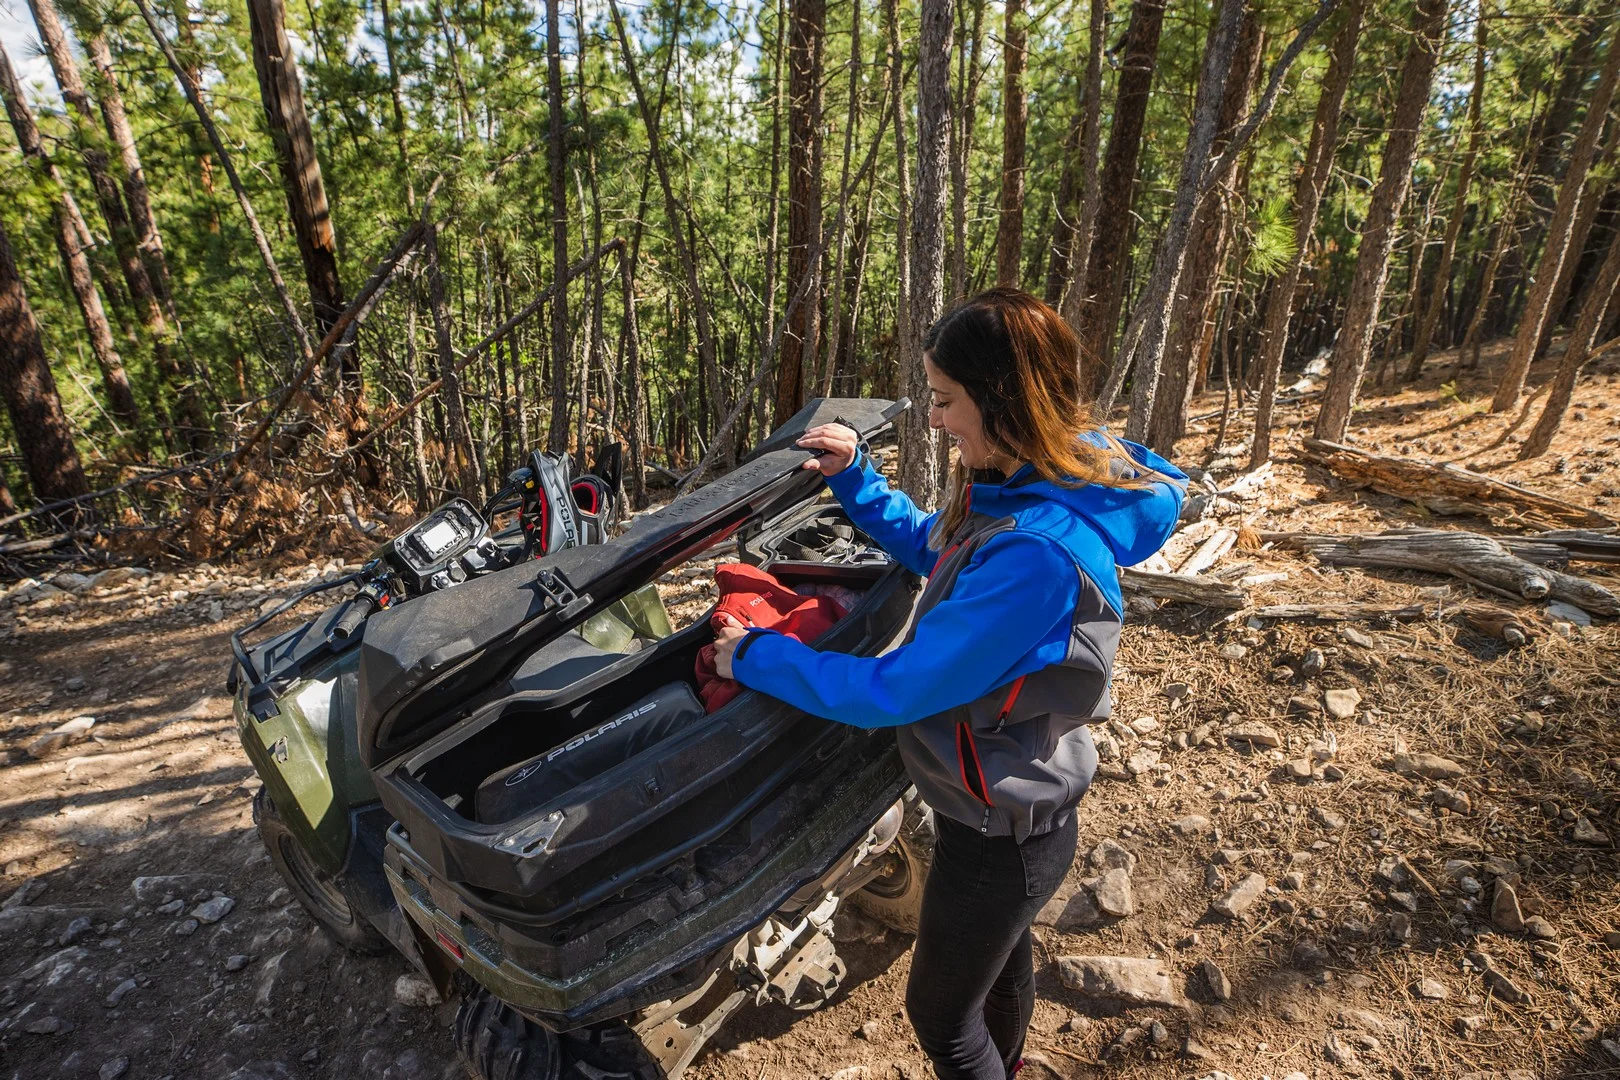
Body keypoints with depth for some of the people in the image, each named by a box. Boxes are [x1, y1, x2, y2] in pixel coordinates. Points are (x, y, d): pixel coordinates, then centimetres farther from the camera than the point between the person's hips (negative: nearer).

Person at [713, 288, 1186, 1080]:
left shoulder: (1036, 554, -37)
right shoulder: (1009, 486, -8)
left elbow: (894, 690, -31)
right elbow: (928, 546, 10)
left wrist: (754, 656, -20)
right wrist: (855, 479, -2)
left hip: (999, 836, -9)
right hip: (1013, 802, 9)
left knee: (940, 1016, 17)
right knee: (1003, 951, 35)